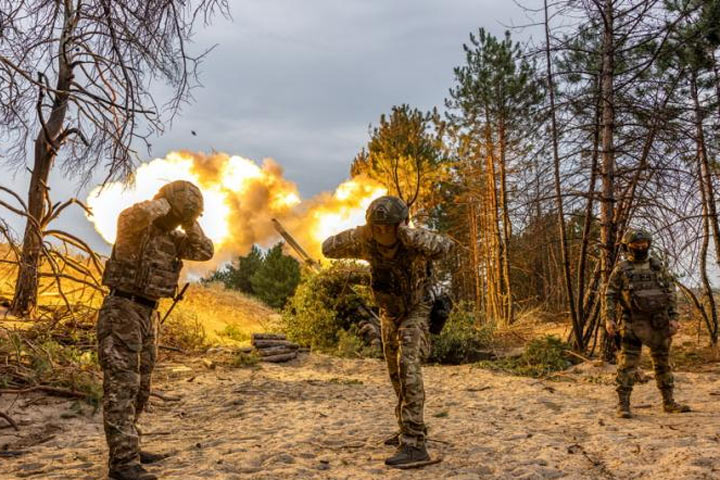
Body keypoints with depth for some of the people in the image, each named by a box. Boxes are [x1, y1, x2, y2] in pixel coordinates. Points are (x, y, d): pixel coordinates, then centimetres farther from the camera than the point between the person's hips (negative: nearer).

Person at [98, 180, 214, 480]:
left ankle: (124, 451, 24)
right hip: (121, 312, -9)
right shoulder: (135, 226, -11)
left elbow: (205, 252, 7)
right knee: (122, 386, -11)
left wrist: (188, 221, 0)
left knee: (139, 387, 13)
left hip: (147, 315, 9)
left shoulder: (171, 236, 13)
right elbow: (131, 217, -37)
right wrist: (164, 201, -18)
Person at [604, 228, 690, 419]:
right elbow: (610, 295, -2)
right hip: (633, 323, -4)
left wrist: (673, 317, 2)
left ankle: (669, 403, 26)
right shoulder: (621, 269, -1)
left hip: (659, 323, 4)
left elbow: (671, 293, 10)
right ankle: (623, 405, -1)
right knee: (628, 364, -5)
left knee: (663, 363, 13)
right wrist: (609, 318, -12)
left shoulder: (658, 266, 9)